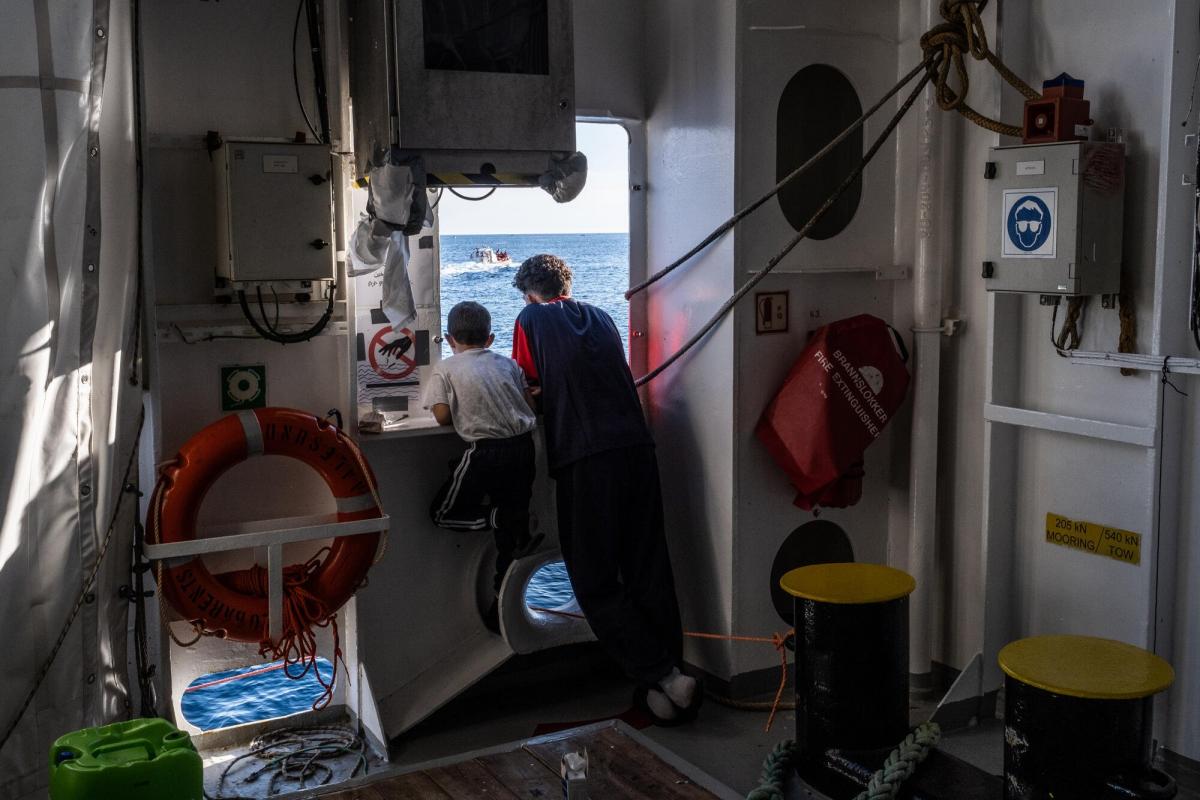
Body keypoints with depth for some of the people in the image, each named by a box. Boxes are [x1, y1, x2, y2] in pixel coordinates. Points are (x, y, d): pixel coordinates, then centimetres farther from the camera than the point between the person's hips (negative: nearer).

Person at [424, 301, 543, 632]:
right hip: (524, 447, 5)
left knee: (443, 512, 13)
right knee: (514, 521, 15)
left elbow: (442, 415, -5)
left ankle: (501, 520, -10)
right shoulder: (507, 363, 15)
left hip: (486, 452, -4)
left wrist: (465, 413, 16)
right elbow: (531, 403, 12)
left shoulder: (445, 368, 5)